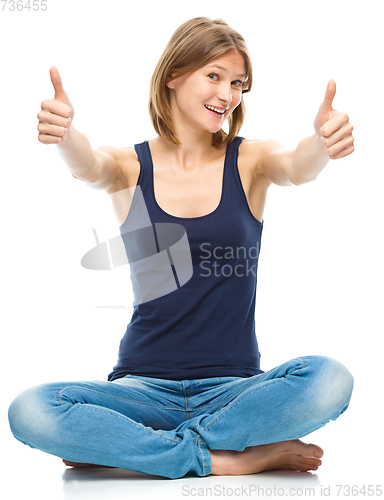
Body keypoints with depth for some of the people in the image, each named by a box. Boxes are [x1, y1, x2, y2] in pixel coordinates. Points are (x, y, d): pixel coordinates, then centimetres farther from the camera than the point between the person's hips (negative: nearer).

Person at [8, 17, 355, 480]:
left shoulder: (249, 159, 3)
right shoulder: (131, 166, 3)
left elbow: (297, 167, -17)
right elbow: (89, 168, -18)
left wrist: (323, 141, -41)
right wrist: (65, 135, -42)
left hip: (233, 387, 1)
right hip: (144, 386, 0)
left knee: (329, 380, -30)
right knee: (29, 412, -26)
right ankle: (235, 457, -21)